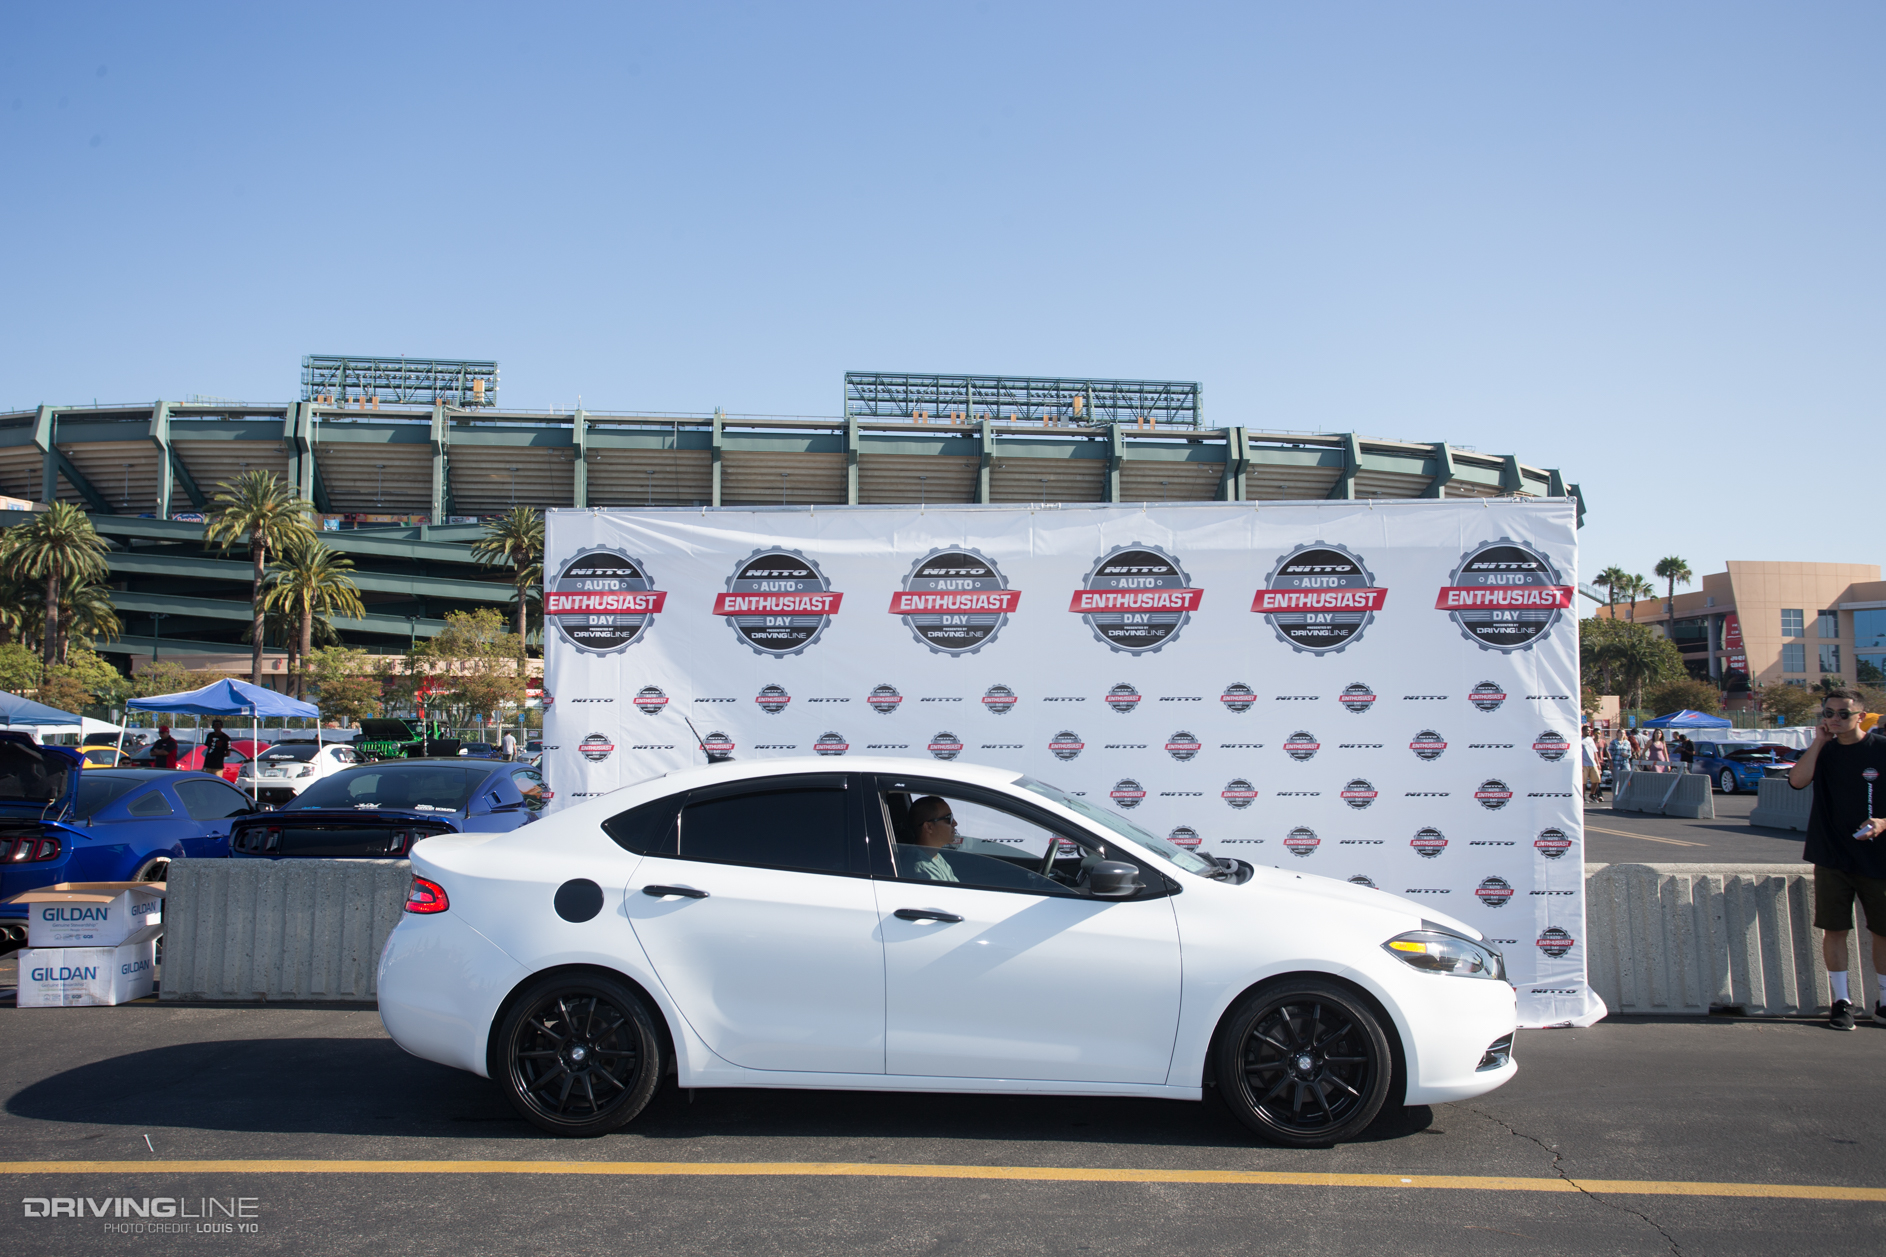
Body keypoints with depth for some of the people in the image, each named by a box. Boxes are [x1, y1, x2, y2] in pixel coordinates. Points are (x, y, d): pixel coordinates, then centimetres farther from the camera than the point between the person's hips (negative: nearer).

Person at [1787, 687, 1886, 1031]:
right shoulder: (1823, 751, 5)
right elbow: (1797, 780, -12)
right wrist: (1819, 742, -12)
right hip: (1832, 857, 2)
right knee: (1834, 929, 1)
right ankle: (1841, 1000, 11)